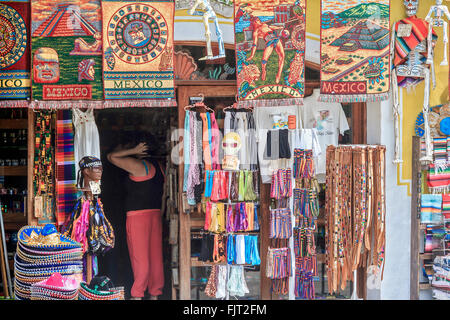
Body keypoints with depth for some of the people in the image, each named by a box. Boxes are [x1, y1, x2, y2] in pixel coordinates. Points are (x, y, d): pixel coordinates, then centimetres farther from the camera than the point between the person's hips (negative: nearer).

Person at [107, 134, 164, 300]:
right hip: (155, 214, 8)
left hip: (138, 216, -8)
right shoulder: (157, 166, 12)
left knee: (139, 257, -5)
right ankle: (155, 294, 13)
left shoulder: (137, 165, -12)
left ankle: (137, 295, -1)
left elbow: (111, 156, -7)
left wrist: (133, 151, -6)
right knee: (155, 256, 8)